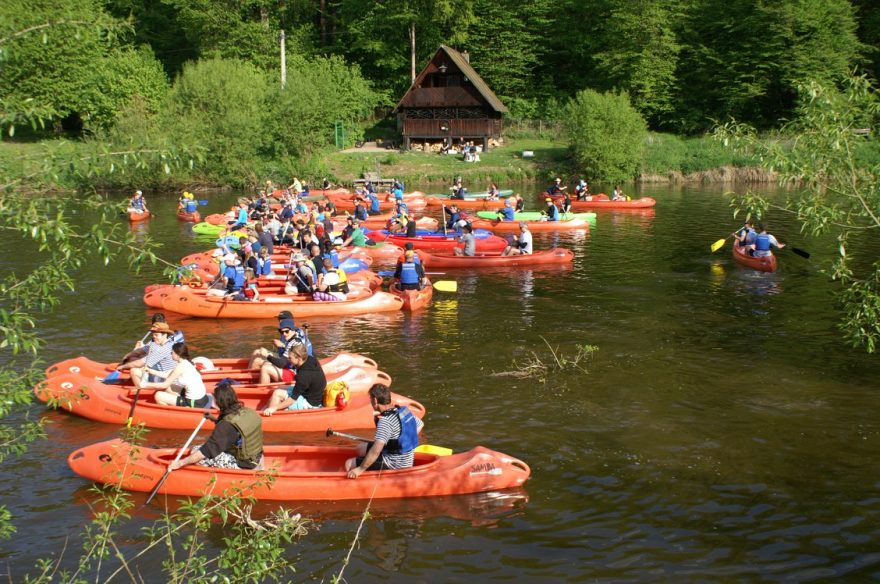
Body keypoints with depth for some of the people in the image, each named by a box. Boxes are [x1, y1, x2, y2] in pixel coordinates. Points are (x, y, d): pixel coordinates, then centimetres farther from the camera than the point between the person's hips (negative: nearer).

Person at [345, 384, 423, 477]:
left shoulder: (386, 420, -26)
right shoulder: (404, 410, -1)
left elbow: (376, 451, -32)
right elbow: (420, 424, 17)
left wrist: (360, 469, -24)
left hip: (394, 464, -9)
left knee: (349, 464, -7)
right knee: (361, 448, 21)